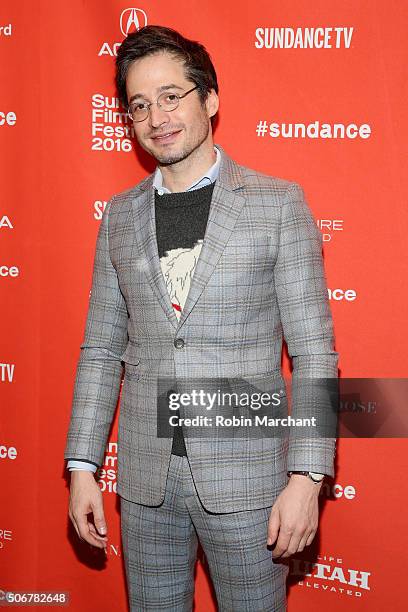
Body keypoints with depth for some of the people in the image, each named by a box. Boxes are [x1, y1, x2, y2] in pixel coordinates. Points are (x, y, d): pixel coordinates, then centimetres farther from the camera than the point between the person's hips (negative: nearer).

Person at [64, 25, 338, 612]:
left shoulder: (279, 203, -5)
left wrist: (306, 476, -13)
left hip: (245, 475, -3)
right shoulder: (120, 215, 7)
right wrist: (82, 466, 4)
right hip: (145, 476, 4)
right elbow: (101, 350, 9)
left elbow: (314, 351, -7)